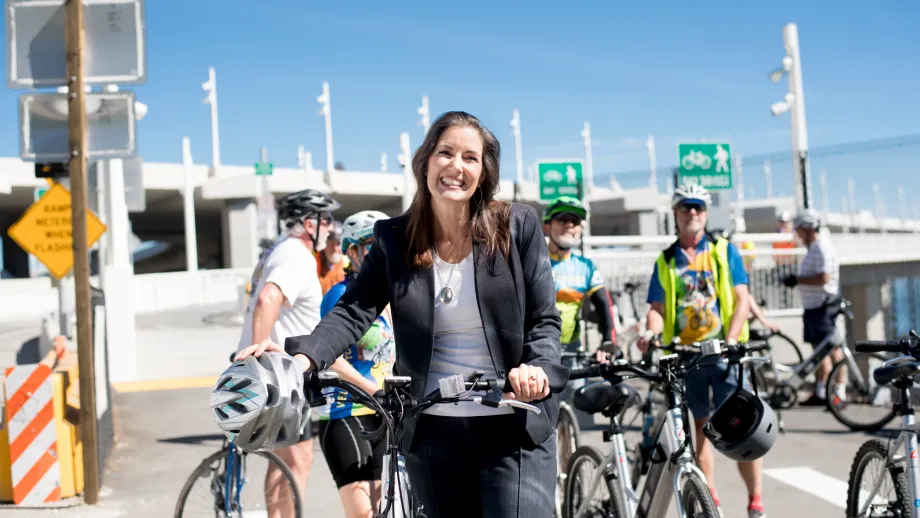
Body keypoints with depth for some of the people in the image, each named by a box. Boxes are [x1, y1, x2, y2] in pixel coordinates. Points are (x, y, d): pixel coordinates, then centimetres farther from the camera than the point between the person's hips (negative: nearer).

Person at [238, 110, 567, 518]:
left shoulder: (518, 226, -3)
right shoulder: (394, 239, 2)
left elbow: (544, 320, -1)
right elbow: (353, 311, -10)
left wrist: (538, 369, -22)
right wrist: (303, 356, -29)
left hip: (514, 430, -2)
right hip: (433, 432, 2)